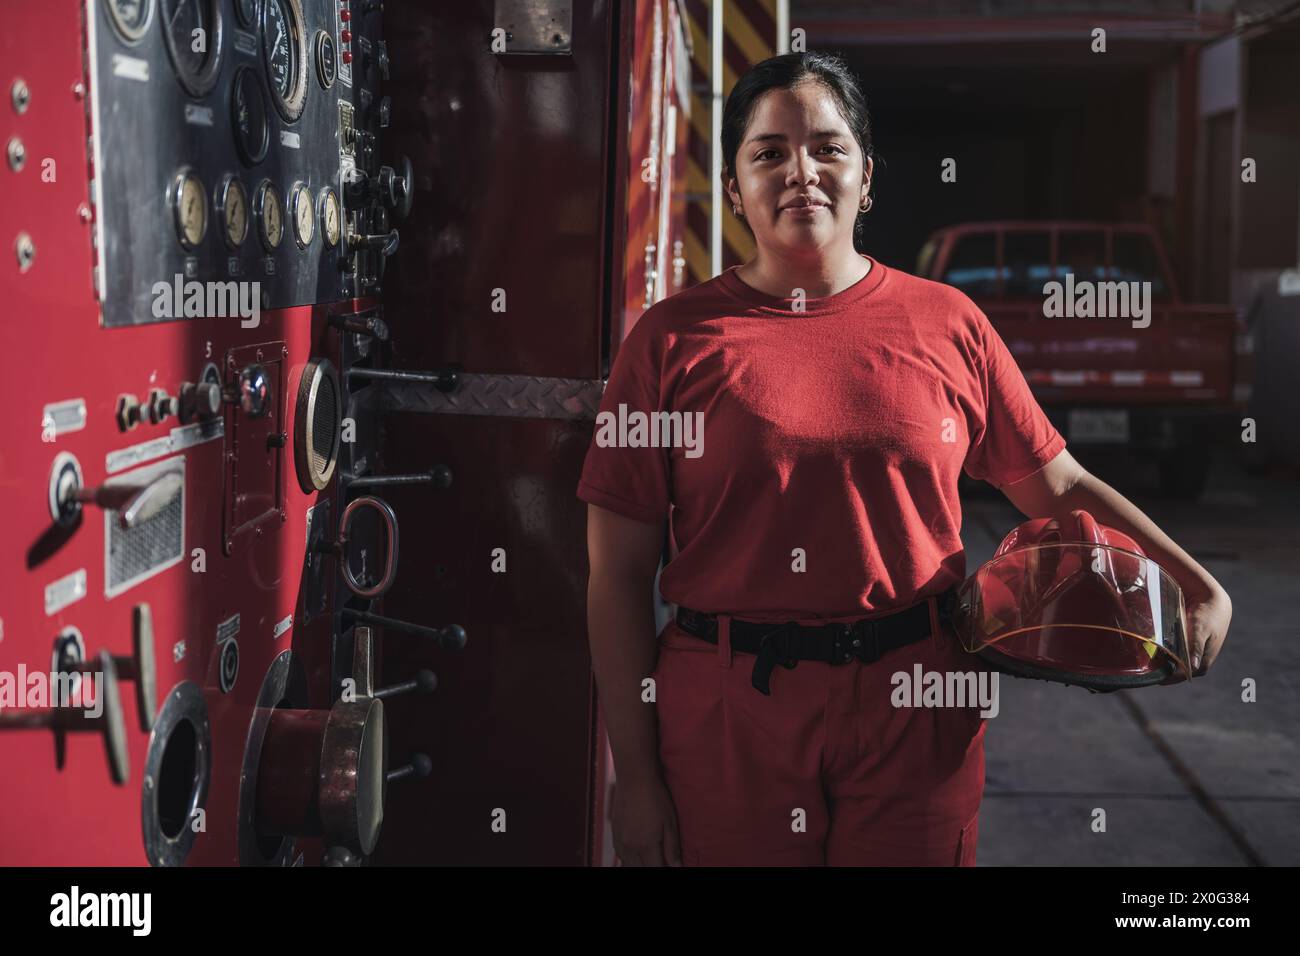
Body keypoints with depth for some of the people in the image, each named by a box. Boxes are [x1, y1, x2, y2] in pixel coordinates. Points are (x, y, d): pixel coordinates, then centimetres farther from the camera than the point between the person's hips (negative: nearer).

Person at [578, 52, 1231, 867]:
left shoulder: (946, 323, 4)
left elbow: (1058, 487, 10)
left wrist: (1200, 585, -3)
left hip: (915, 711, 2)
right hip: (726, 716, -1)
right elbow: (621, 572, -2)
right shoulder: (673, 339, -2)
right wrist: (635, 777, -4)